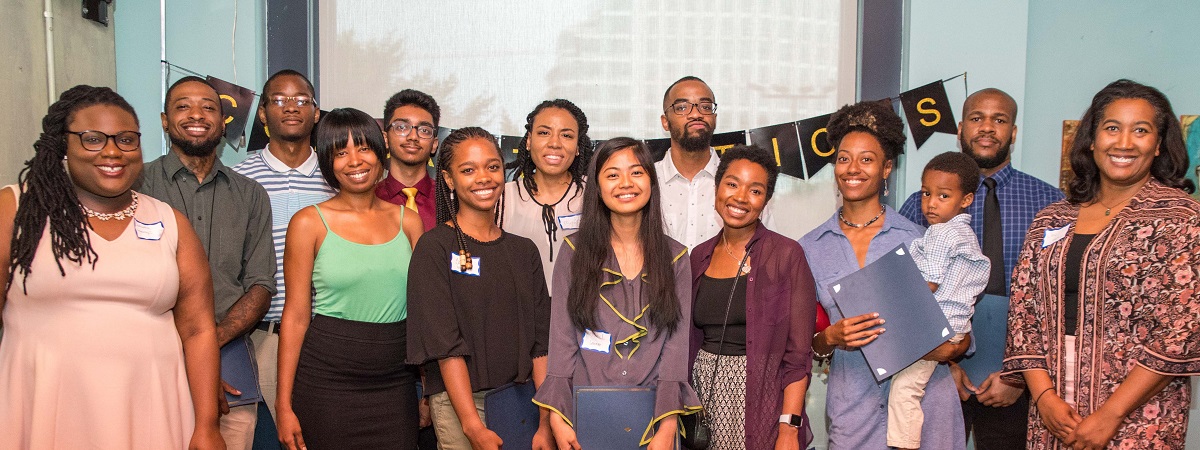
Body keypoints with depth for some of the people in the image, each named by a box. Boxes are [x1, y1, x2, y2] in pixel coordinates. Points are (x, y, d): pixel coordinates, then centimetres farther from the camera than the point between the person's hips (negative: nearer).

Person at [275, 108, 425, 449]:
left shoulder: (408, 221, 7)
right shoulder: (309, 223, -2)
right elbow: (296, 315, -3)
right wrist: (284, 405, -5)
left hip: (396, 380, 3)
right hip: (326, 378, -2)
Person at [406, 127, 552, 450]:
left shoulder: (524, 251, 8)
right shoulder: (435, 248, -5)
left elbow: (540, 341, 4)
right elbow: (445, 344, -12)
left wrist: (547, 422, -4)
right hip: (457, 403, -4)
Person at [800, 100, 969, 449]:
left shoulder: (918, 238, 0)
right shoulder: (811, 248, 3)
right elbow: (808, 343, 6)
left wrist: (954, 346, -14)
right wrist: (832, 337, -15)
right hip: (852, 405, 1)